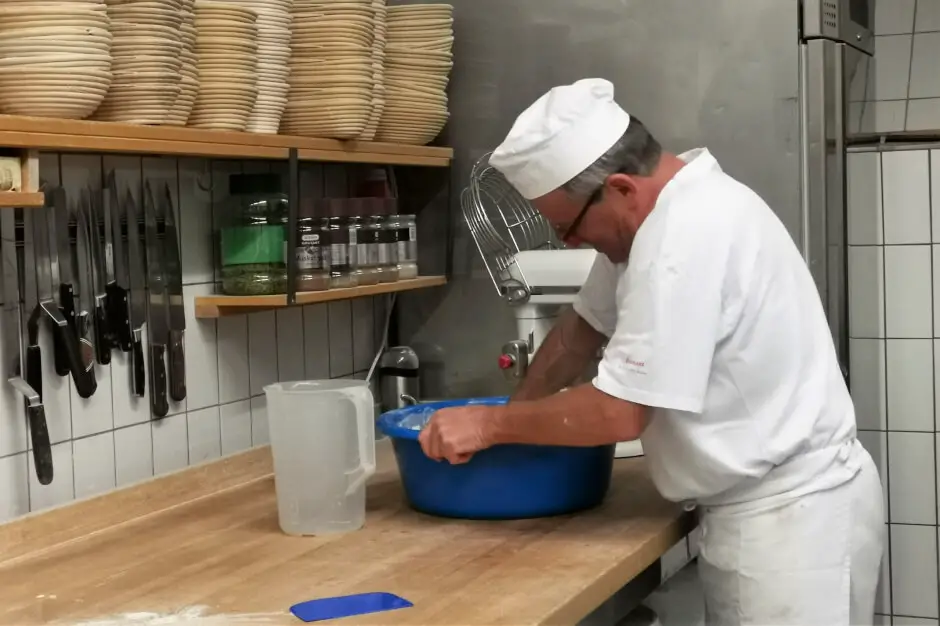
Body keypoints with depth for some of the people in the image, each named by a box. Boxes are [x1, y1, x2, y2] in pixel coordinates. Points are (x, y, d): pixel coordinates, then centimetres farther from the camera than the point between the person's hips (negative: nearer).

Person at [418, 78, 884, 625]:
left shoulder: (686, 234, -27)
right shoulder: (662, 207, 5)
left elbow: (618, 413, -24)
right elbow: (586, 324, 16)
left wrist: (491, 424, -12)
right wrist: (515, 417, 9)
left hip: (790, 515, -9)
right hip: (764, 505, 9)